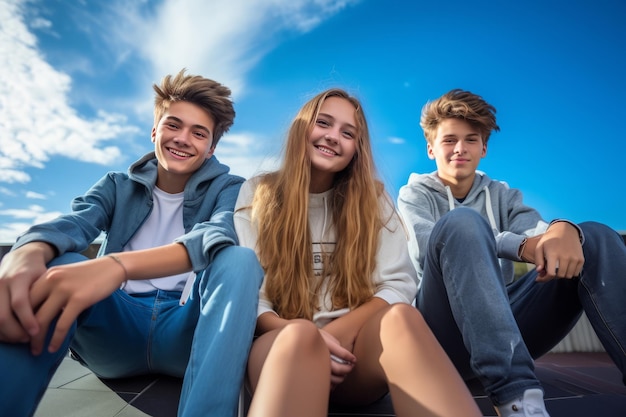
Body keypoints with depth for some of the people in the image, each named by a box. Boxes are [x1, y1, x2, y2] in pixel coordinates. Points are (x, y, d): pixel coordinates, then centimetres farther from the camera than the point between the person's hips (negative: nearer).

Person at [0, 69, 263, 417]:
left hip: (185, 330, -1)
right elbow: (72, 223, -11)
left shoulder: (229, 189, 2)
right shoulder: (118, 186, 10)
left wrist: (119, 264, -38)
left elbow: (218, 237, -22)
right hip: (117, 327, 2)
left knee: (241, 260, -29)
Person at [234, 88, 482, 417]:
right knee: (300, 336, -37)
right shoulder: (257, 194, 5)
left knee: (400, 318, -32)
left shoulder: (372, 200, 8)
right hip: (278, 347, -1)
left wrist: (337, 332, -17)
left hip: (351, 349, 2)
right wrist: (297, 332, -22)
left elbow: (397, 285, -2)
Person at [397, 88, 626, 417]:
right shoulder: (414, 194, 6)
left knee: (595, 237, -8)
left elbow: (535, 226, -5)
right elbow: (426, 245, -16)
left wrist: (563, 229, -28)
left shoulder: (502, 195, 18)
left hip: (509, 325, 4)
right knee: (461, 221, -28)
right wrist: (521, 245, -28)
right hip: (447, 335, -4)